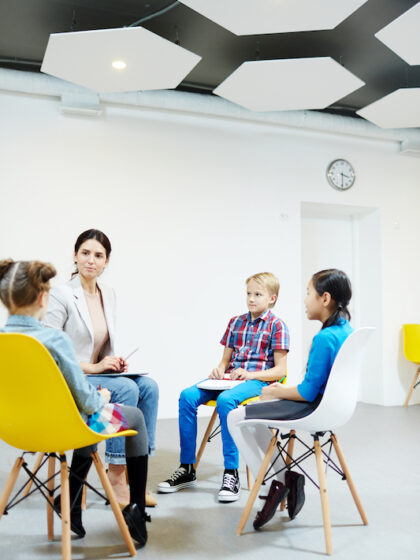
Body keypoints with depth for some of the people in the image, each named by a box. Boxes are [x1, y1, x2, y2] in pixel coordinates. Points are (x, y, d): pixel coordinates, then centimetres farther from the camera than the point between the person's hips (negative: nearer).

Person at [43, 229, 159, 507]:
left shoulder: (109, 294, 8)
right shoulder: (61, 295, -14)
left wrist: (113, 360, -3)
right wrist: (93, 367, -19)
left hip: (97, 373, 7)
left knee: (149, 386, -17)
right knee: (126, 388, -28)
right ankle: (116, 476, -15)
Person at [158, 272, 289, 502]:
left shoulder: (277, 325, 2)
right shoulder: (235, 322, 18)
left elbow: (280, 370, -4)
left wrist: (250, 374, -17)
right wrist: (219, 370, -3)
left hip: (257, 381, -5)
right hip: (229, 379, 6)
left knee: (225, 399, -37)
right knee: (187, 395, -20)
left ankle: (231, 473, -26)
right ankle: (187, 468, -12)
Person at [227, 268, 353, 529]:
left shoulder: (324, 338, -25)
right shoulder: (347, 331, 5)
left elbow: (308, 392, -23)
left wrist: (276, 391, -5)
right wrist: (283, 389, 11)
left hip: (314, 409, -10)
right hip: (328, 402, 10)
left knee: (236, 418, 0)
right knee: (253, 413, 22)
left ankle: (275, 483, 7)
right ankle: (283, 478, 17)